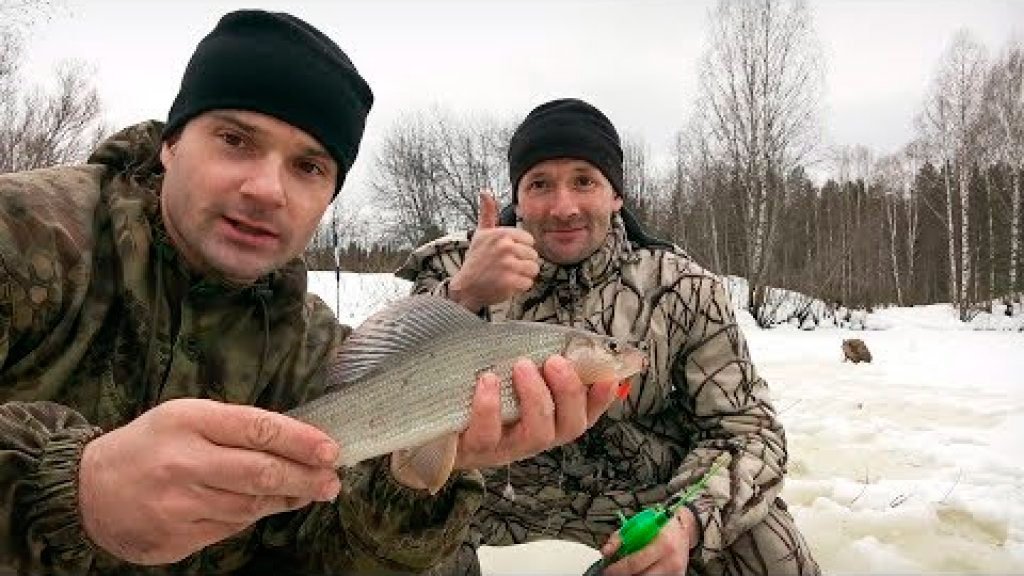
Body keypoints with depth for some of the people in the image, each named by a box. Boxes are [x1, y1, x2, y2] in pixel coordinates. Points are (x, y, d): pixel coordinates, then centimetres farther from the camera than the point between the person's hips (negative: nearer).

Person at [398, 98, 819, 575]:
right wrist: (459, 297, -42)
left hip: (652, 494, 1)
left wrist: (688, 522, -31)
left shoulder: (682, 287, -12)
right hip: (506, 493, 0)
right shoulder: (459, 268, -14)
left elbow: (746, 429, -10)